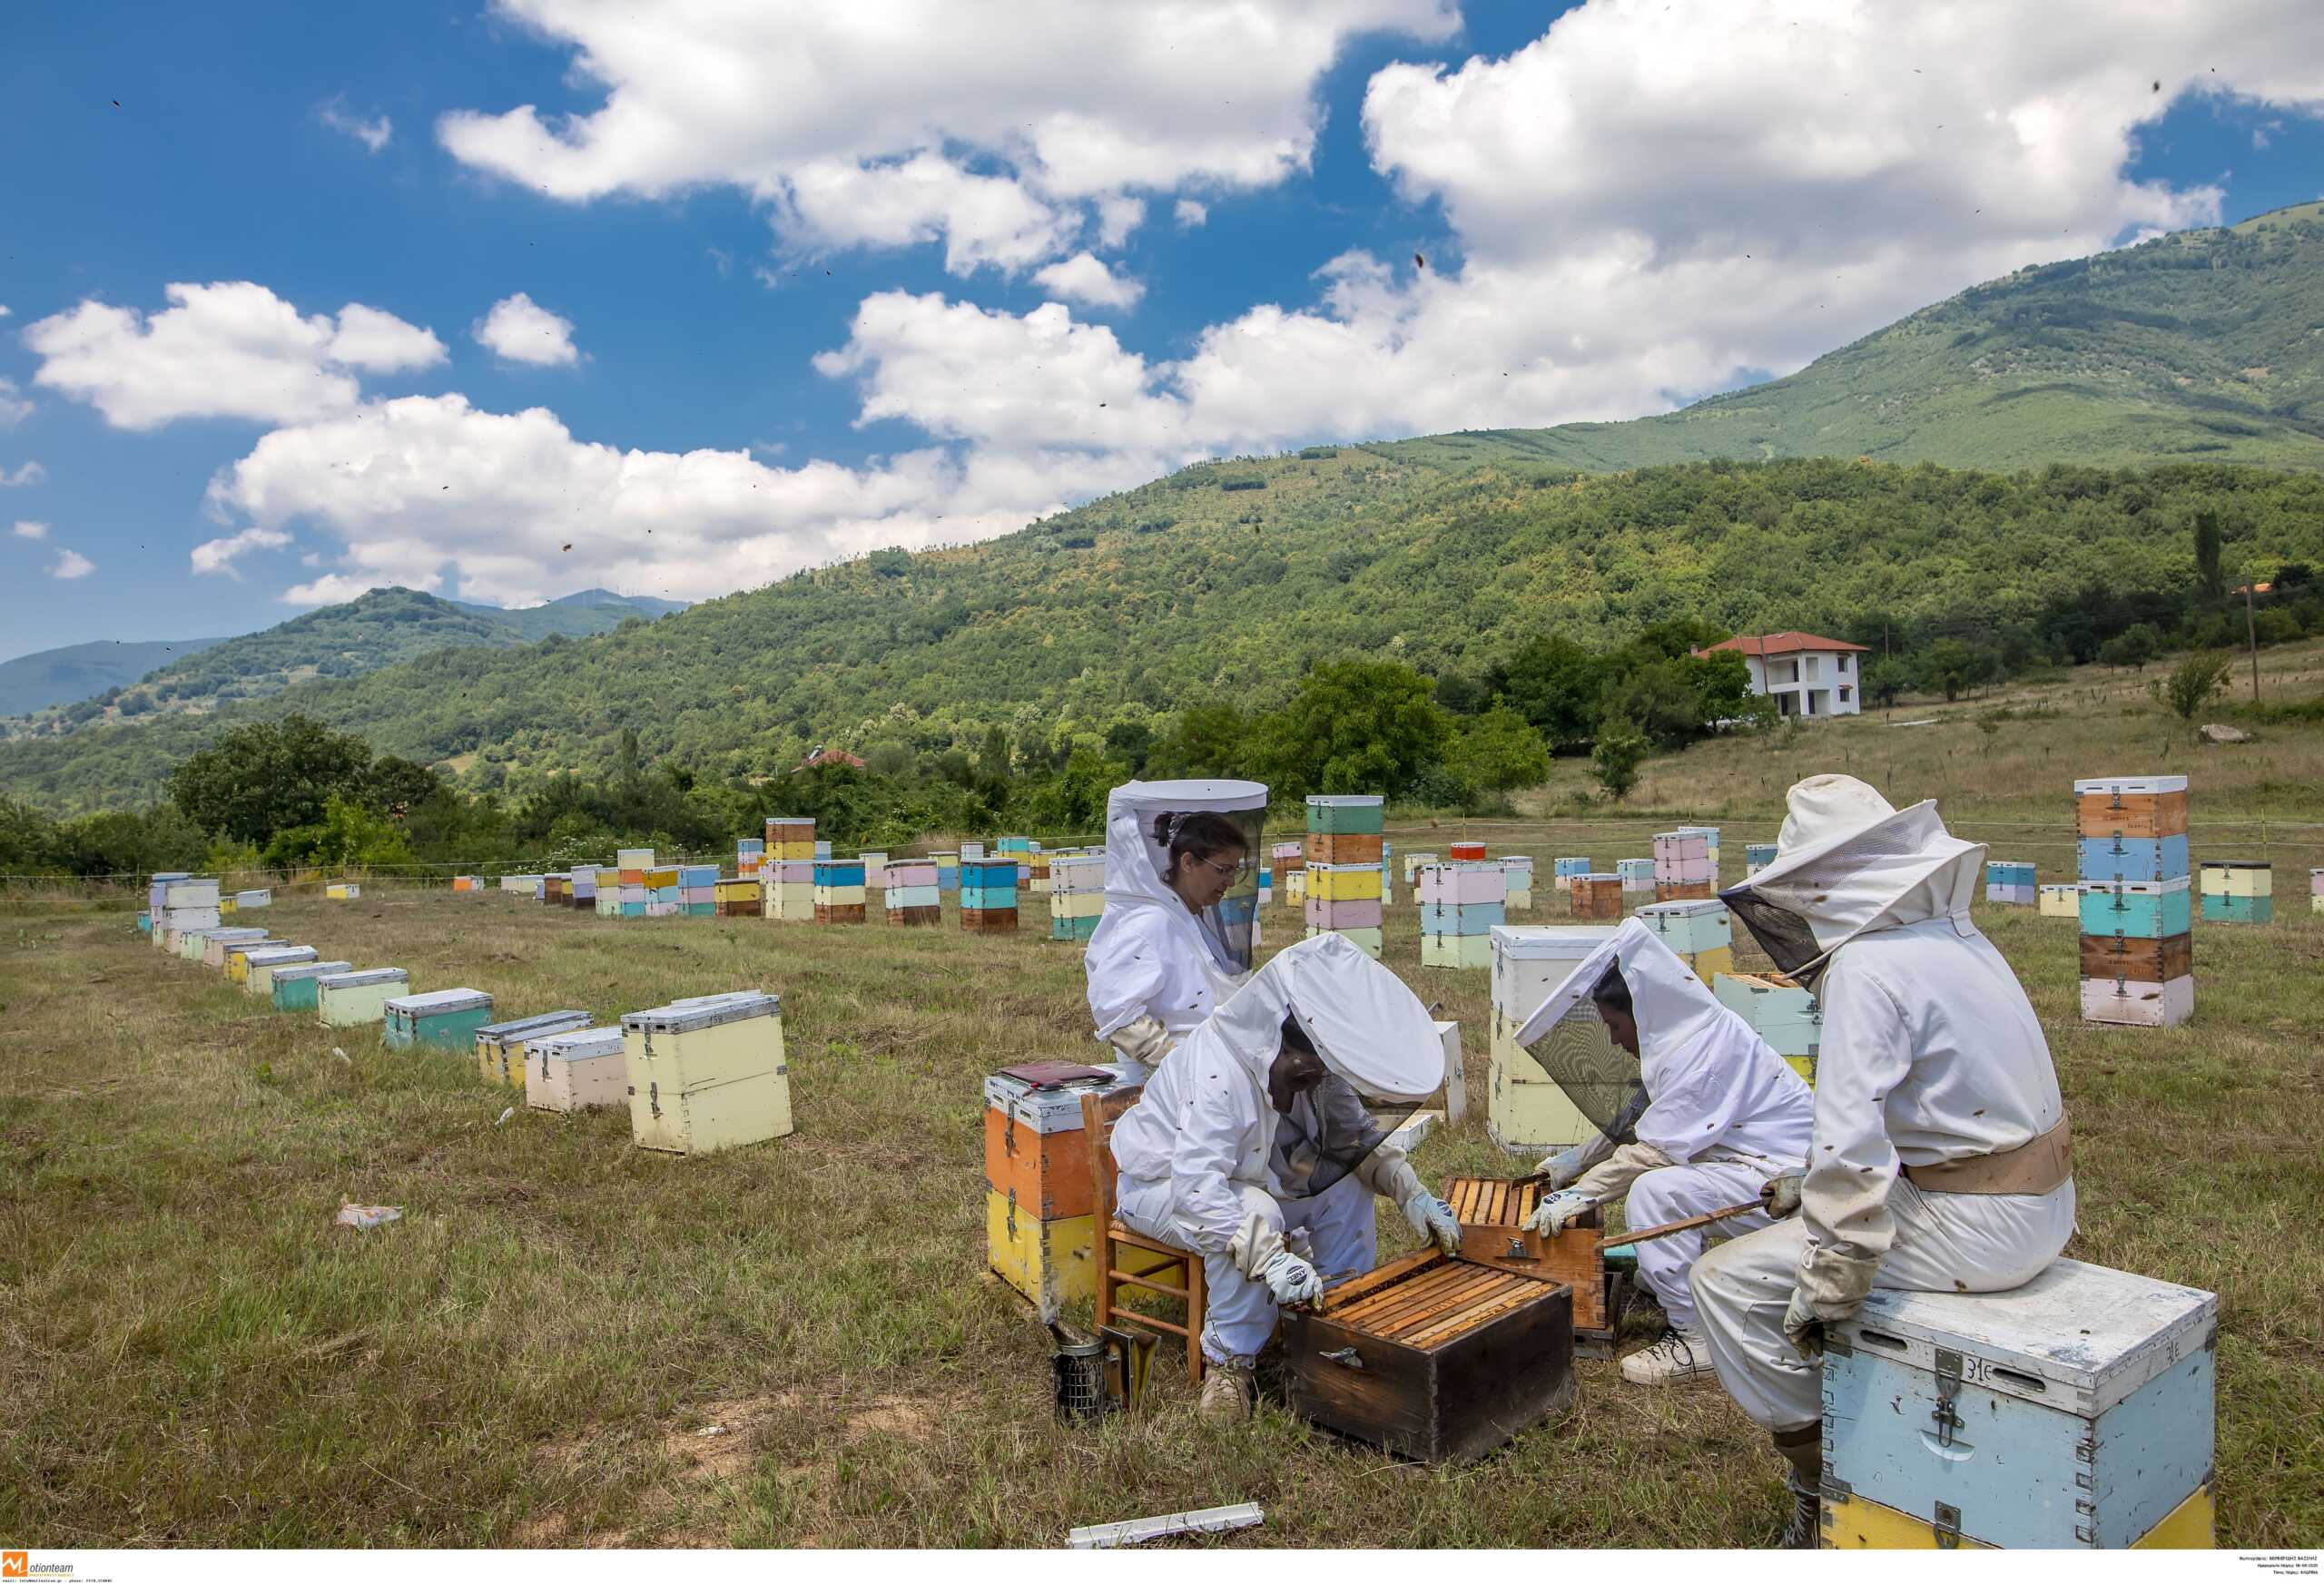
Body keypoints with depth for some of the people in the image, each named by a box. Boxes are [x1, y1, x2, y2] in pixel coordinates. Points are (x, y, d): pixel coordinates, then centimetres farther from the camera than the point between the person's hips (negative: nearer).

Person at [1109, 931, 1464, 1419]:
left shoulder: (1315, 1066, -12)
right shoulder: (1217, 1077, -38)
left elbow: (1356, 1133, 0)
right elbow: (1196, 1190, -44)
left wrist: (1412, 1193, -14)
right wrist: (1271, 1258, -51)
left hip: (1247, 1175, 8)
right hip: (1160, 1182, -8)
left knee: (1346, 1187, -8)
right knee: (1255, 1215, -35)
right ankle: (1229, 1361, -16)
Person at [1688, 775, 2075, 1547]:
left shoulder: (1866, 970, -22)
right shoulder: (1955, 935, 8)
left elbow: (1852, 1148, -27)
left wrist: (1825, 1295, -18)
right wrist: (1808, 1186, 21)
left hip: (1973, 1225, -10)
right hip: (2039, 1203, 10)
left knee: (1729, 1282, -3)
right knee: (1814, 1221, 30)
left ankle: (1823, 1489, 11)